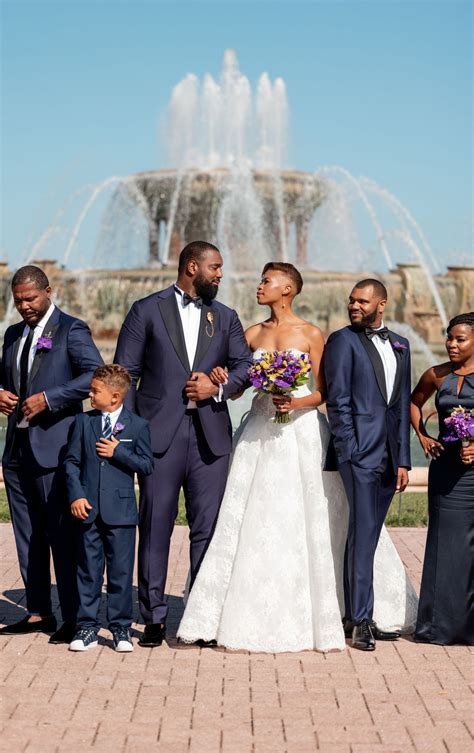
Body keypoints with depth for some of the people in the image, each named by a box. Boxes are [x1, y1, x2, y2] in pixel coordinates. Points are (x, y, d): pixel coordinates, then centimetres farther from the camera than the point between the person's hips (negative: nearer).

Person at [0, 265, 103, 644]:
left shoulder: (72, 330, -5)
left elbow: (96, 375, -17)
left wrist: (49, 398, -22)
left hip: (54, 448, -7)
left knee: (62, 534, -5)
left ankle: (74, 618, 0)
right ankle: (38, 612, 20)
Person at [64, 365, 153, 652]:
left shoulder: (138, 425, 0)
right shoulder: (84, 421, 7)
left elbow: (146, 464, -3)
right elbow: (72, 461, 6)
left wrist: (118, 452, -13)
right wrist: (75, 495, -6)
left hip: (121, 511, -2)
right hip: (88, 509, 2)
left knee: (121, 572, 2)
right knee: (88, 571, 6)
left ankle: (121, 628, 12)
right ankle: (88, 627, 13)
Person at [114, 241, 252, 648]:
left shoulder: (225, 317, 15)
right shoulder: (147, 310, 3)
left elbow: (245, 365, 11)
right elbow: (125, 373, 1)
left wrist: (219, 387, -9)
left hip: (210, 435, 3)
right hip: (159, 433, -3)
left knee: (208, 527, 4)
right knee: (155, 526, -1)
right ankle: (154, 618, 6)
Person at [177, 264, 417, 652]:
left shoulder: (311, 335, -2)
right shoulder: (254, 334, 10)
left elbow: (323, 392, -1)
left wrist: (296, 402, -19)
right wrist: (222, 377, -9)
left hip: (302, 430, -4)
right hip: (260, 434, 4)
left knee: (314, 523, 0)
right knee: (252, 524, -1)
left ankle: (325, 615, 14)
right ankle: (253, 618, 5)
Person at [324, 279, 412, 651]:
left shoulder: (399, 345, 16)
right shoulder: (343, 341, -1)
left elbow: (403, 404, 16)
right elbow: (337, 401, -6)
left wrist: (403, 460, 11)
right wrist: (349, 452, -13)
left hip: (388, 455, 6)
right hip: (359, 451, -5)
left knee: (367, 537, 9)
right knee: (362, 536, -7)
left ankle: (356, 617, 15)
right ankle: (360, 621, -3)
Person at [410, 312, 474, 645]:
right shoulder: (436, 376, 6)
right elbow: (414, 402, 25)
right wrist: (422, 436, 12)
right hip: (446, 470, 3)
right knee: (446, 543, 7)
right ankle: (441, 624, 15)